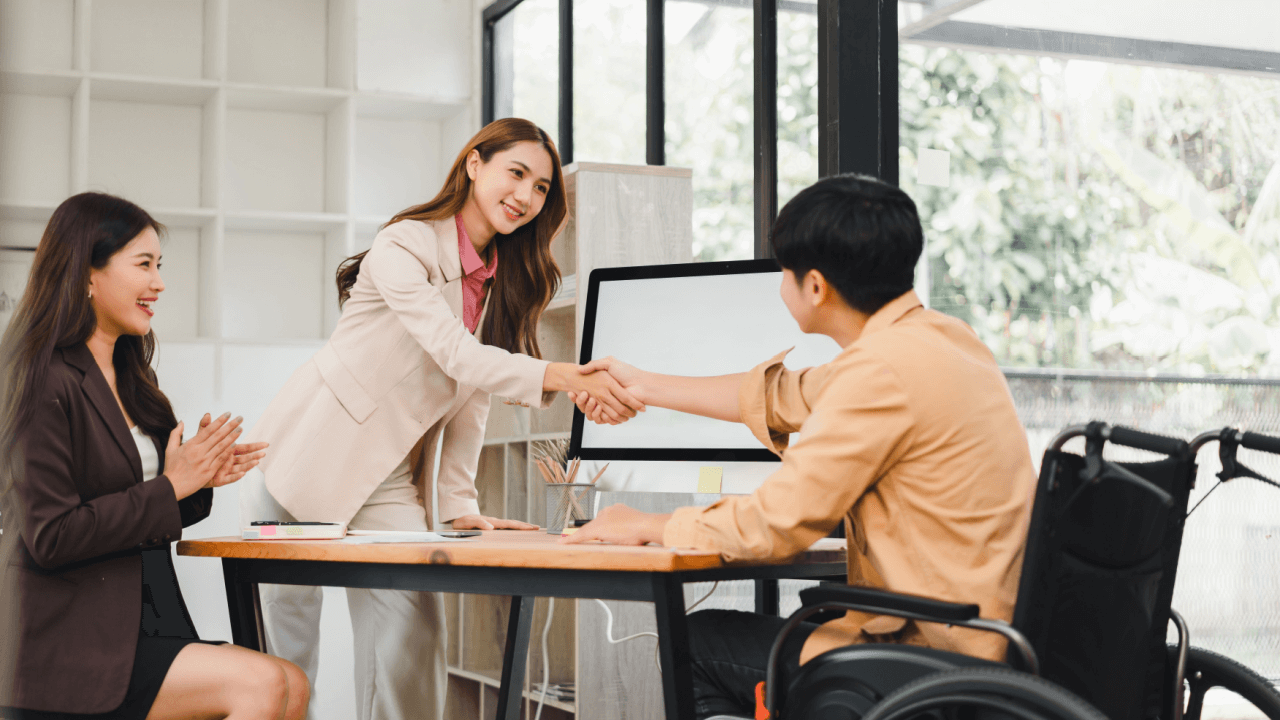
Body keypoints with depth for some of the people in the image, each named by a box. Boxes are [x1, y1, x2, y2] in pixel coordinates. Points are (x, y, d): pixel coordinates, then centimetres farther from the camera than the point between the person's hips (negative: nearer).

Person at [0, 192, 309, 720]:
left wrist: (199, 480, 2)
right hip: (74, 649, -8)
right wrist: (171, 486, -13)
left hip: (147, 625, 8)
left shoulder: (127, 378, 16)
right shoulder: (45, 384, -11)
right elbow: (50, 537, -17)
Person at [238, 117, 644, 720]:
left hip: (391, 484, 6)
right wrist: (566, 377, -40)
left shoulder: (505, 281, 8)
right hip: (306, 463, -5)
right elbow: (456, 354, -27)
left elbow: (471, 396, 8)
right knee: (284, 643, 1)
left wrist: (459, 504, -1)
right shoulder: (405, 247, -15)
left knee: (413, 623, -10)